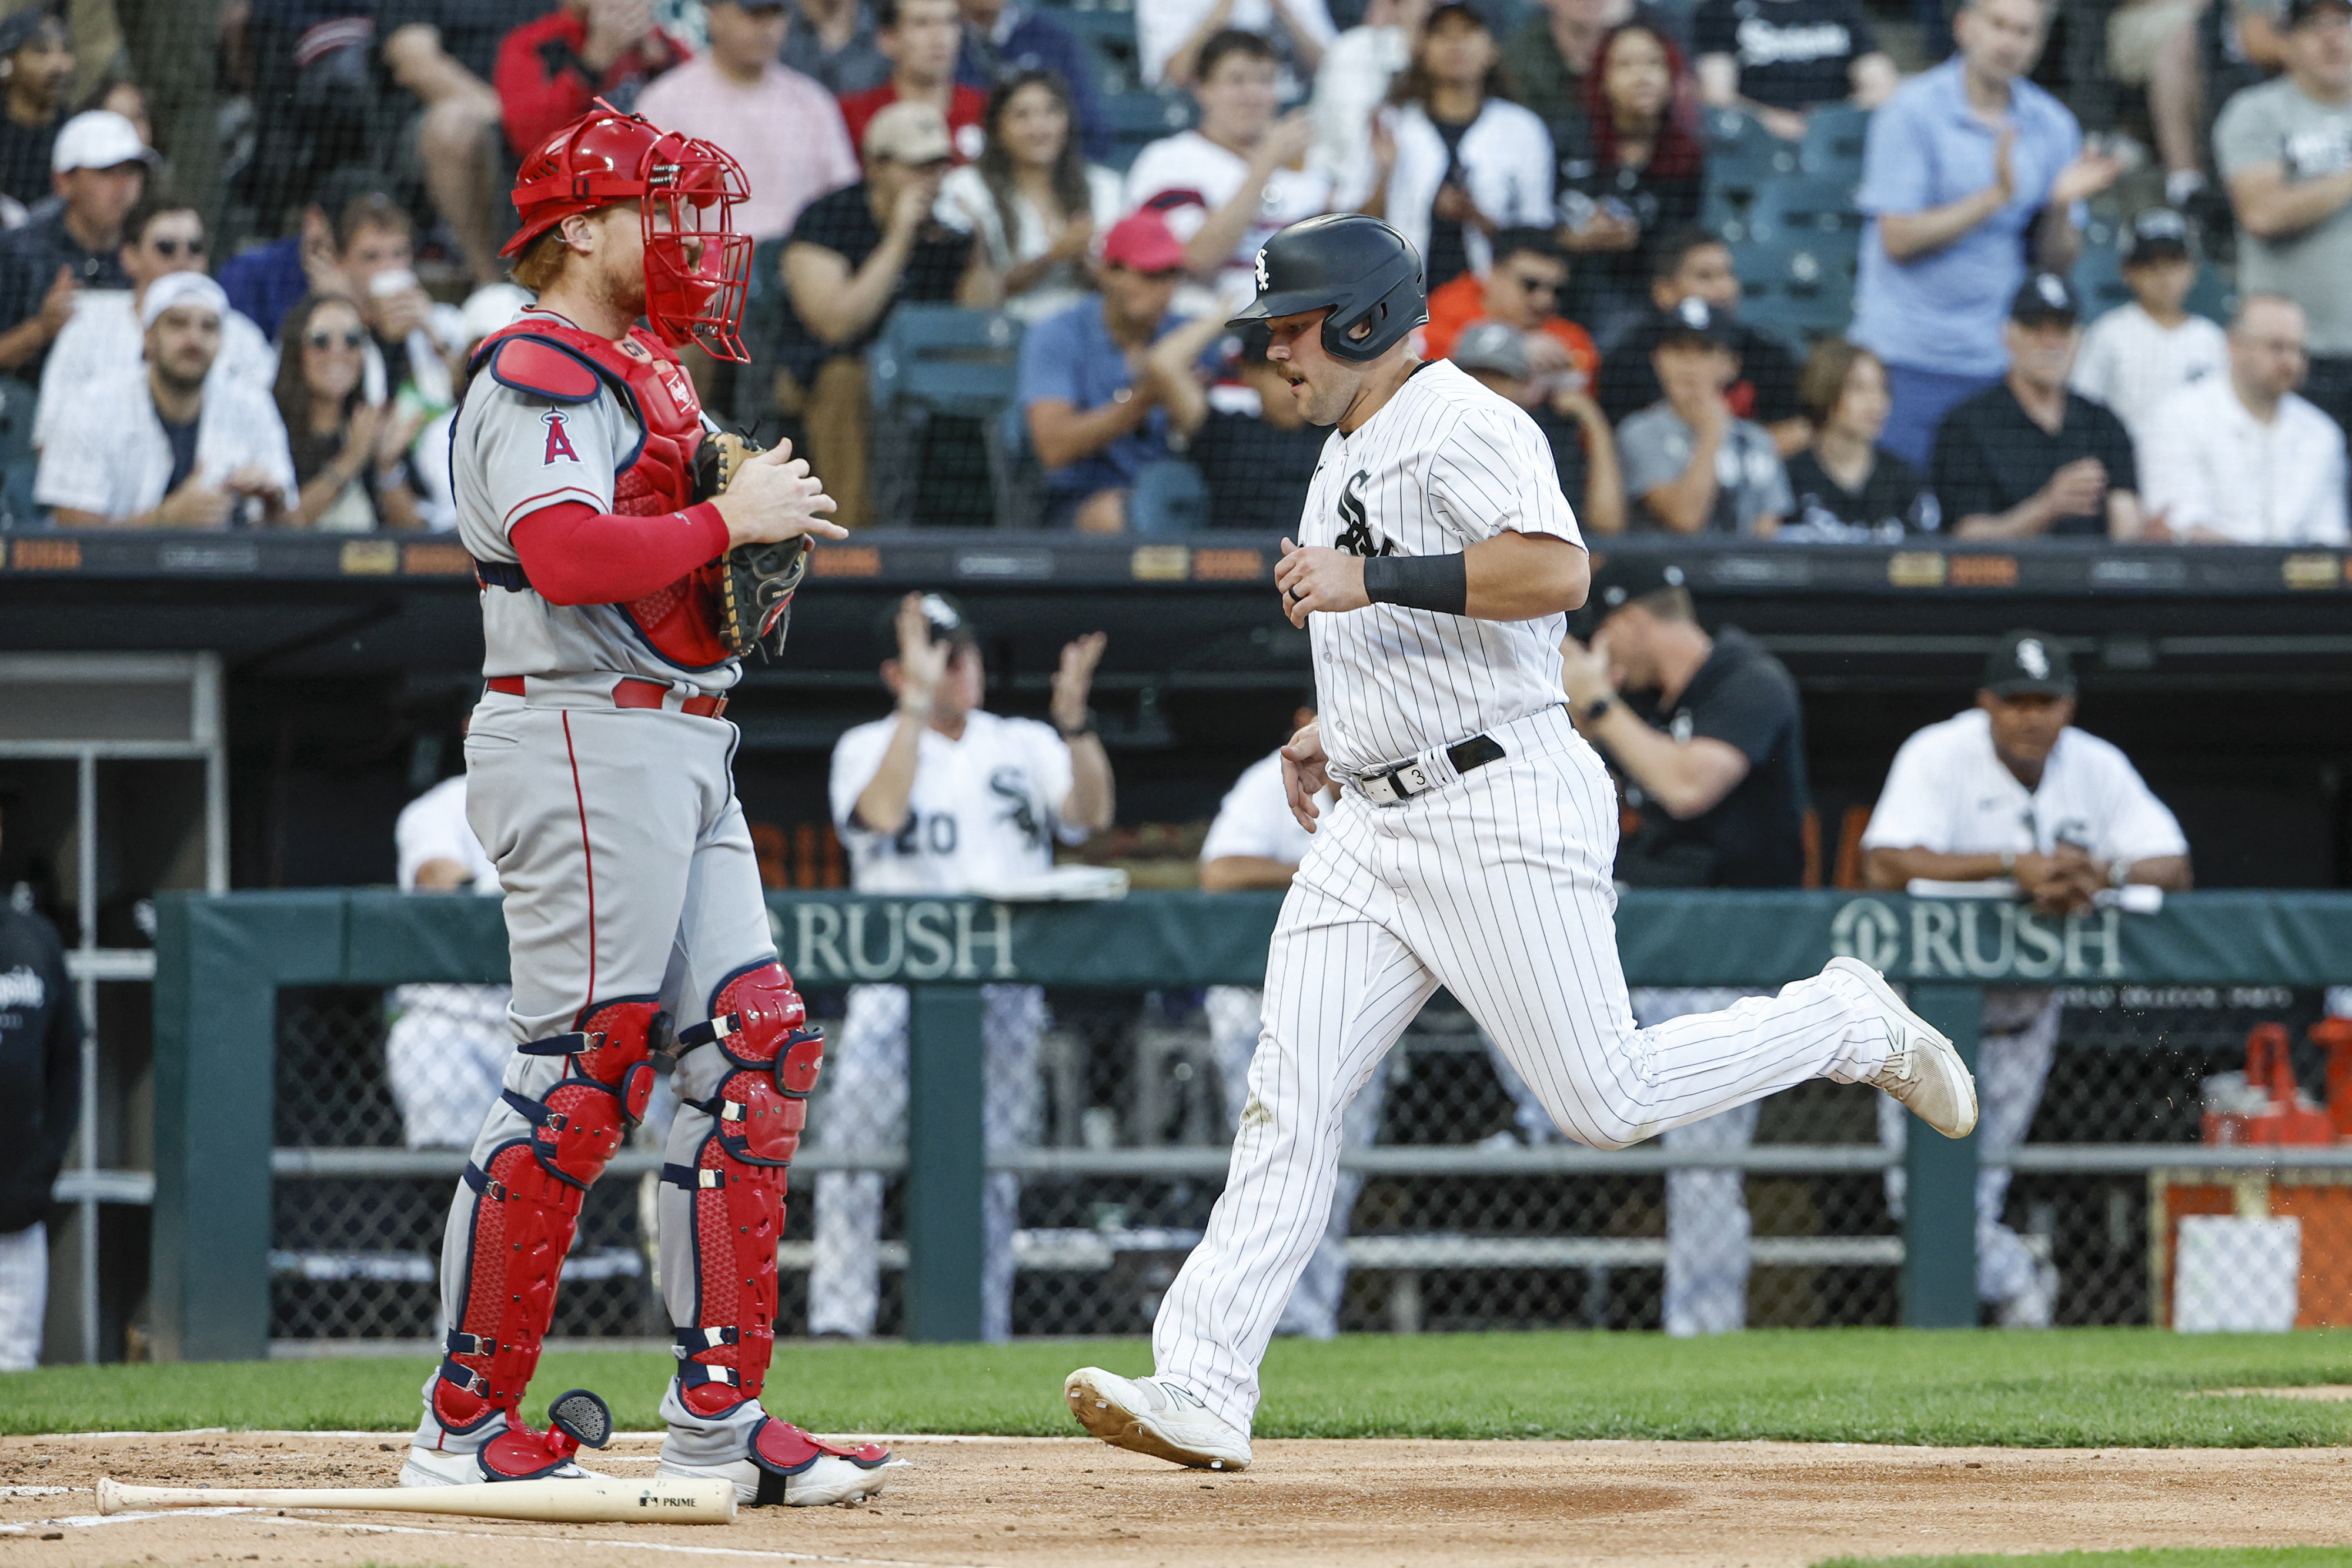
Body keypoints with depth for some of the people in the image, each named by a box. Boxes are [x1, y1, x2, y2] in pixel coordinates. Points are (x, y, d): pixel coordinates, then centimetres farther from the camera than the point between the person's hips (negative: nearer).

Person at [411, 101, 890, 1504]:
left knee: (755, 1050, 5)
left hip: (683, 755, 10)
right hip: (585, 741, -10)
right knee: (580, 1073, -10)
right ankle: (466, 1428, -6)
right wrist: (730, 519, -16)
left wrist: (761, 540, 3)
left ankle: (721, 1416, 7)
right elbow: (568, 554, -24)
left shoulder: (641, 376, 22)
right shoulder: (538, 373, -9)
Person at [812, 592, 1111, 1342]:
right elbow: (883, 811, -16)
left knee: (992, 1162, 3)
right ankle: (837, 1318, -20)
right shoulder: (869, 746, 7)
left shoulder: (1024, 746, 15)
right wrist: (918, 701, -18)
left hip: (1006, 985, 3)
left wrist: (1074, 720, -16)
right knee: (858, 1100, -21)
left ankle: (984, 1333, 9)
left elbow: (1090, 813, -1)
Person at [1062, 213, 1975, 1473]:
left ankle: (1849, 1026, 15)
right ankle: (1200, 1392, -8)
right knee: (1288, 1102, -3)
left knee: (1609, 1102, -8)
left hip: (1503, 811, -9)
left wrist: (1370, 581, -25)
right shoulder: (1348, 459, 20)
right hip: (1374, 826, 9)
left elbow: (1554, 574, -27)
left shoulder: (1461, 425, -11)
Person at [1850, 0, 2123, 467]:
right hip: (1906, 358, -3)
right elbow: (1899, 240, -11)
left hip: (1998, 361, 3)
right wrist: (1997, 197, -16)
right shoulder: (1913, 110, -5)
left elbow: (2056, 262, 8)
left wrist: (2062, 205, -12)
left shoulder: (2051, 126, 7)